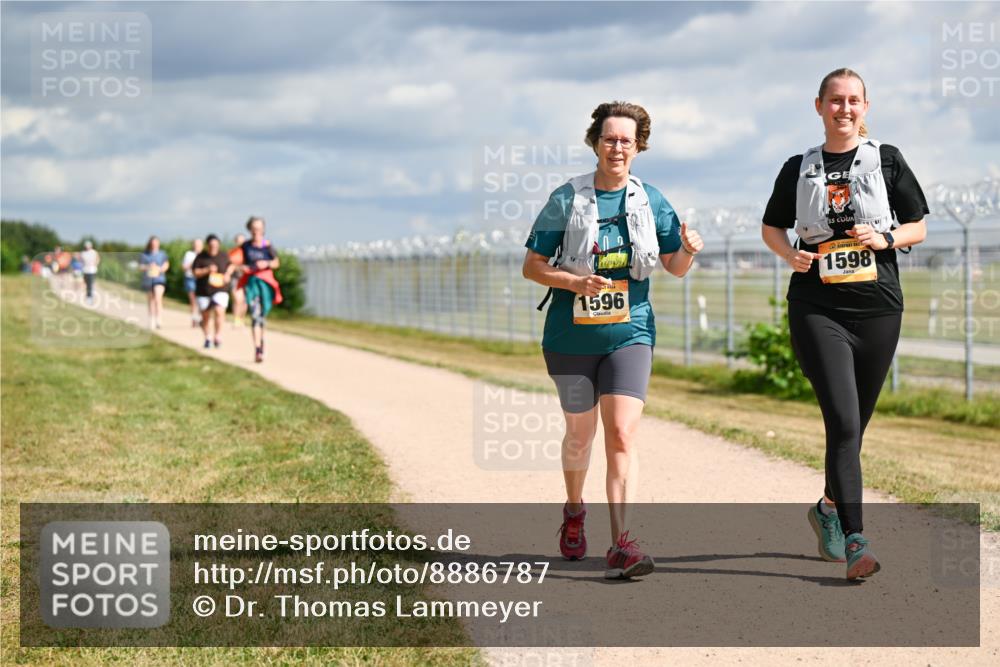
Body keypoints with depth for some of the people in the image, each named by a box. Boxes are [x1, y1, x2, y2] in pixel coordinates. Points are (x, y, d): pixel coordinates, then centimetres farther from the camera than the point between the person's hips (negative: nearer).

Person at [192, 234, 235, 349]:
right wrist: (207, 270, -19)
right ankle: (207, 337, 27)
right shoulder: (200, 257, -3)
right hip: (204, 291, 0)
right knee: (205, 315, 10)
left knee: (219, 311, -22)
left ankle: (218, 335, -13)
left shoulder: (224, 256, 4)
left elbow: (230, 266, 22)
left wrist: (228, 274, 2)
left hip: (220, 290, 0)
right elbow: (195, 272, -5)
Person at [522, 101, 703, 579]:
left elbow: (675, 268, 7)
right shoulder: (567, 200, -4)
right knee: (580, 433, 15)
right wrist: (575, 282, -20)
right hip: (571, 337, 0)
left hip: (629, 334, 0)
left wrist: (688, 249, -16)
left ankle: (621, 546, -17)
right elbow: (531, 267, -3)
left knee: (622, 435, -14)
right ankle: (574, 509, 45)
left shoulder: (649, 201, 2)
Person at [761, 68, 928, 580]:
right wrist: (792, 254, -3)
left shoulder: (886, 161, 7)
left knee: (854, 424, 10)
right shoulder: (799, 168, 8)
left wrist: (885, 239, -11)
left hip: (878, 310, 2)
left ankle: (829, 509, 35)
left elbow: (918, 228, 10)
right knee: (842, 420, -15)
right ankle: (854, 541, -16)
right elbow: (771, 227, 18)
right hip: (817, 311, -1)